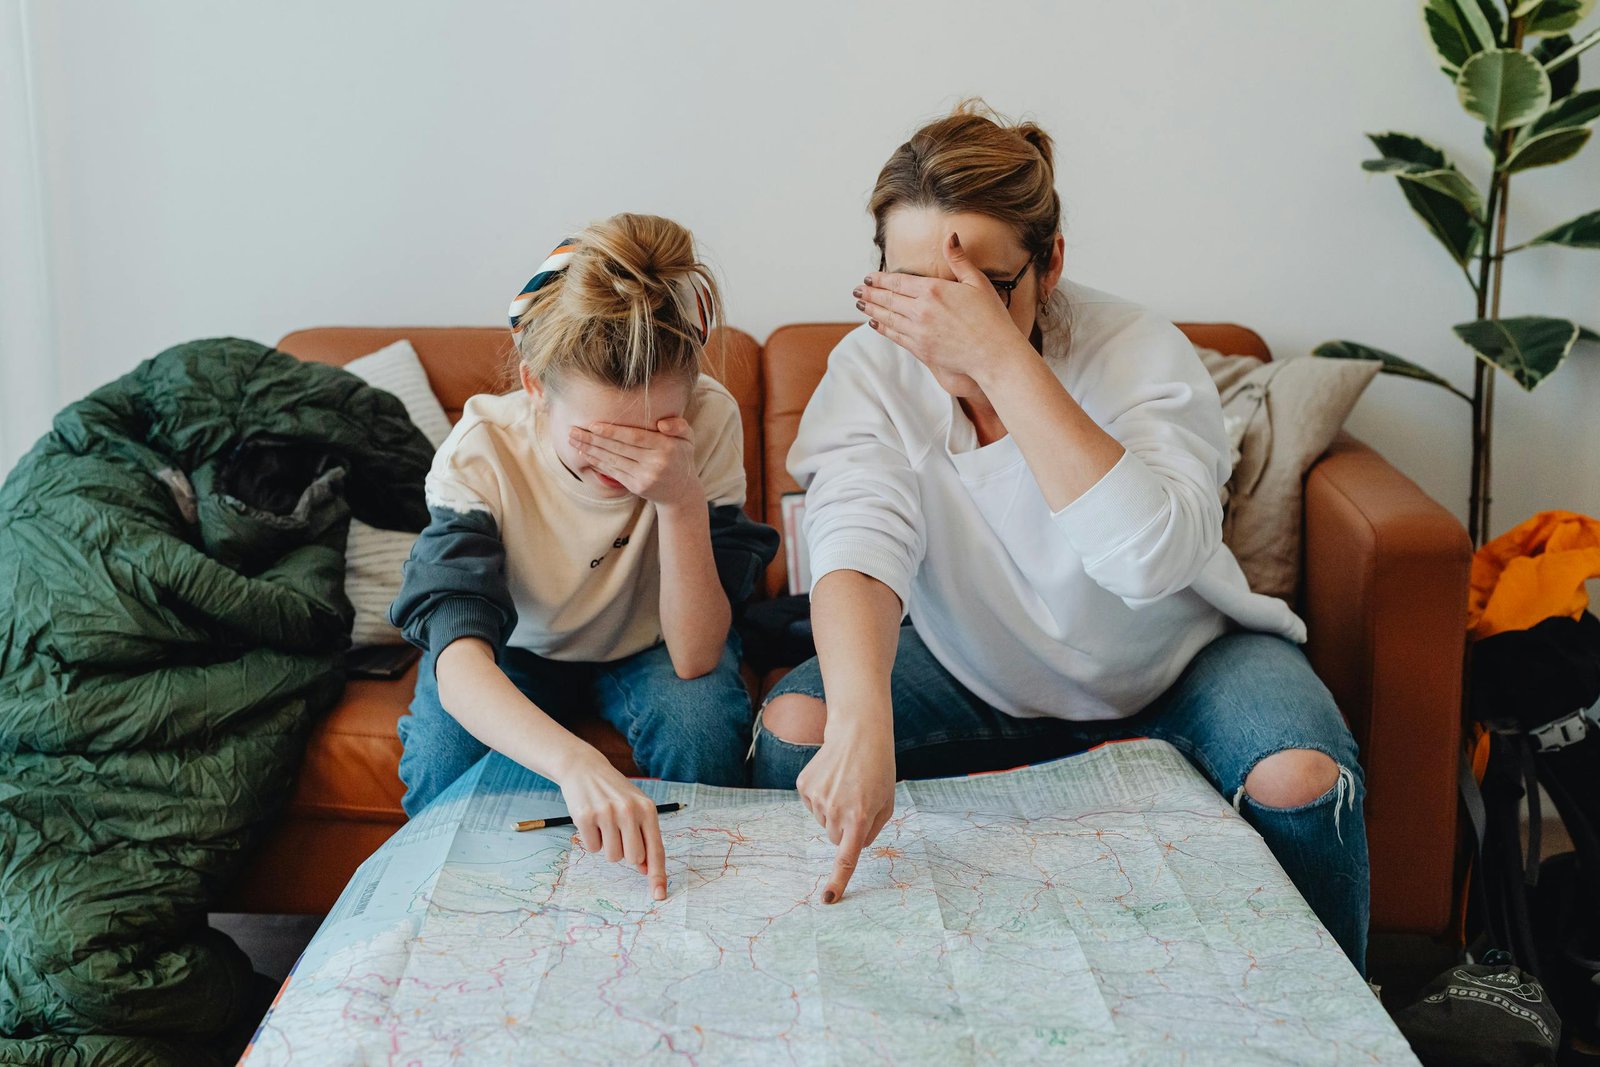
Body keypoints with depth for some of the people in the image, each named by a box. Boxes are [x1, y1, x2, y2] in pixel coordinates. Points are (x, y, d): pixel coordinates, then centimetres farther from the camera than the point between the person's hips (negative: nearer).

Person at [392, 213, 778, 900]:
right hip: (517, 647, 0)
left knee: (704, 725, -30)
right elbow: (458, 662, -44)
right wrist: (576, 762, -63)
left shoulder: (710, 421, -29)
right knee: (445, 754, -29)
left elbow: (694, 658, -28)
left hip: (649, 647, 1)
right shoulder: (481, 450, -31)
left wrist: (683, 501, -44)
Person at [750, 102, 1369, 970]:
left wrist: (1000, 360, -45)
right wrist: (861, 722, -55)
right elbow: (857, 542, -35)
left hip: (1175, 664, -2)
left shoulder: (1139, 353, -25)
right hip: (975, 673, 2)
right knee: (794, 724, -22)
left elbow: (1152, 558, -42)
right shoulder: (871, 369, -19)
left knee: (1301, 780, -29)